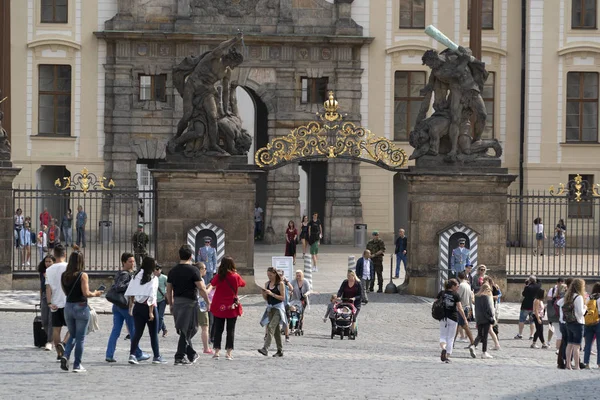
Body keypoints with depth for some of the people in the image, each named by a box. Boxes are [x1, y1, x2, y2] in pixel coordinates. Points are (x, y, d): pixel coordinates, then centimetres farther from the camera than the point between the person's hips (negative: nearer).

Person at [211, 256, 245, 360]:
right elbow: (243, 284, 9)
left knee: (218, 329, 9)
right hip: (232, 307, -1)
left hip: (219, 307, 1)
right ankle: (228, 353, 2)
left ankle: (216, 351, 7)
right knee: (230, 330, 5)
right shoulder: (235, 276, -8)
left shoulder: (218, 277, -9)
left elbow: (212, 283, 10)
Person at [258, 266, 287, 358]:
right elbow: (266, 298, 15)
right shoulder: (267, 284, 11)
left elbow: (282, 298, -10)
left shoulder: (280, 284, -6)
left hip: (278, 308, -6)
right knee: (276, 330, 9)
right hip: (269, 308, 6)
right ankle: (280, 351, 15)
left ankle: (265, 348, -30)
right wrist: (263, 293, -6)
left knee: (271, 327, -20)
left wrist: (271, 294, -18)